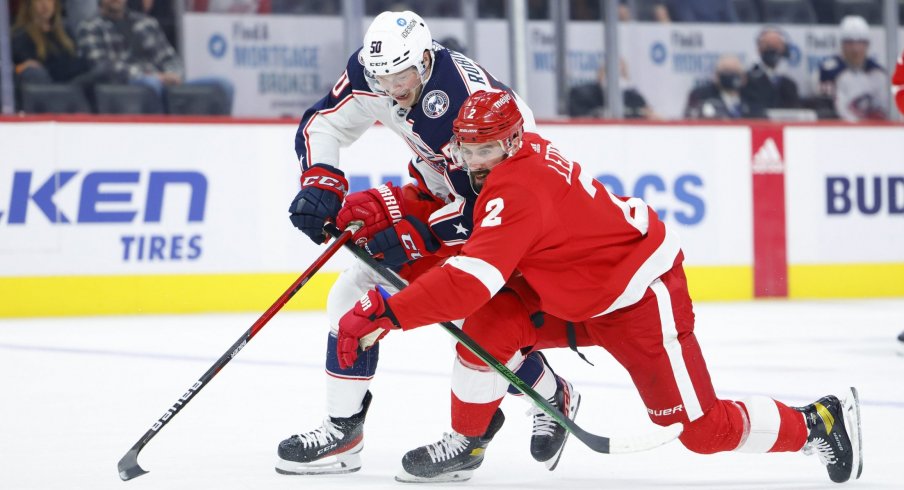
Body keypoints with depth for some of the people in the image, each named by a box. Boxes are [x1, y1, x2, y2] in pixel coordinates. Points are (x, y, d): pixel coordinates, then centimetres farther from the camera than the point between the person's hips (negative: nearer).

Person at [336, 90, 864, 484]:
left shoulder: (519, 188, -30)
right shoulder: (523, 153, -4)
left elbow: (470, 280, -40)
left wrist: (384, 312, -41)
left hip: (641, 298, -9)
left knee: (704, 428, -6)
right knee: (488, 324, -9)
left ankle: (821, 423, 14)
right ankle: (467, 441, 9)